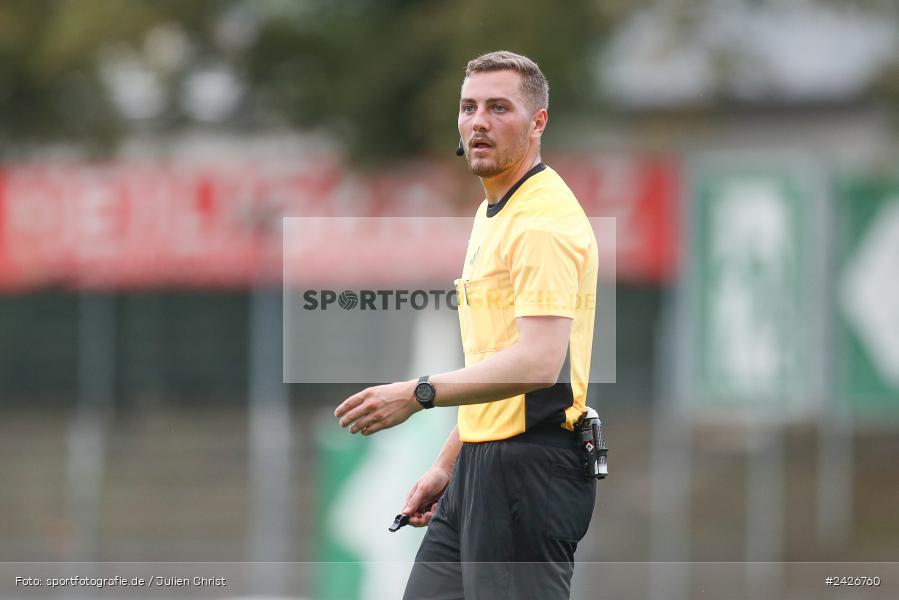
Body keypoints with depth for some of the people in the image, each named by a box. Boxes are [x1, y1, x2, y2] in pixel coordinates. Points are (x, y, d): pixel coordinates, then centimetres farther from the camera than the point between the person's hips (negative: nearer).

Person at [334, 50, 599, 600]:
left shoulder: (544, 220, -15)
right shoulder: (492, 215, 18)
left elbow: (537, 362, -27)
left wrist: (420, 394, -31)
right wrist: (449, 463, 24)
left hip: (531, 471, -10)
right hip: (480, 470, 10)